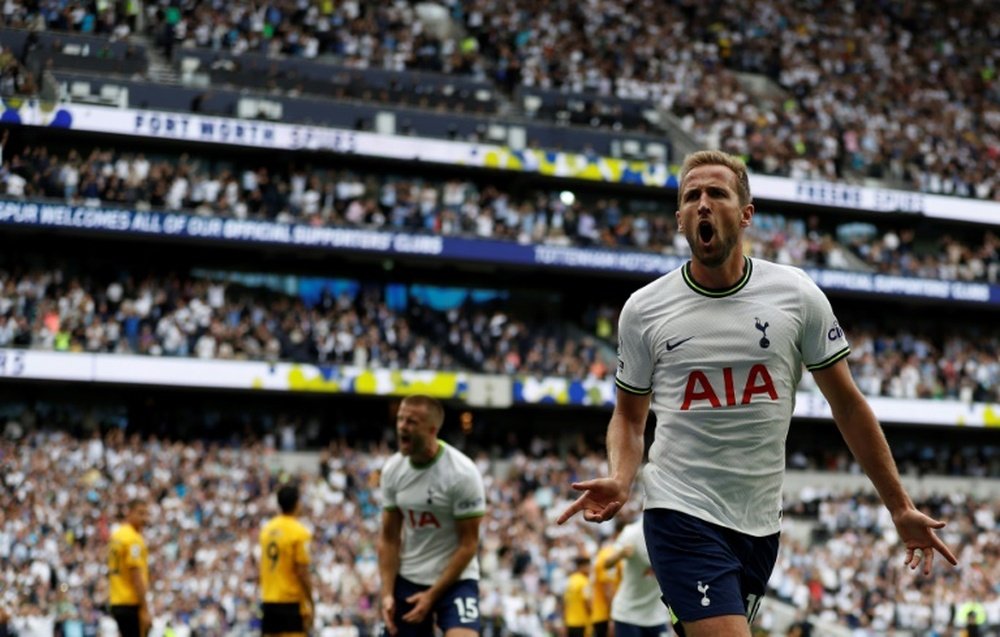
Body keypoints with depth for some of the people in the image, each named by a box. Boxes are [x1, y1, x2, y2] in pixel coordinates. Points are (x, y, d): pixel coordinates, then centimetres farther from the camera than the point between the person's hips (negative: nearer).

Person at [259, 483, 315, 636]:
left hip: (268, 602, 7)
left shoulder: (266, 529, 8)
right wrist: (310, 604, -8)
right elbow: (302, 572, -15)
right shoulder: (299, 532, -12)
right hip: (291, 603, -7)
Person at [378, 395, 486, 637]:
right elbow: (389, 538, 5)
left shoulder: (462, 473, -17)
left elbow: (468, 545, -14)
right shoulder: (392, 469, -2)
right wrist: (387, 594, -4)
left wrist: (432, 595, -15)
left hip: (455, 580, -5)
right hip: (407, 579, 5)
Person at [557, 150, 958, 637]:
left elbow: (847, 403, 7)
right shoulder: (644, 309, 0)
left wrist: (899, 506, 7)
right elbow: (629, 415, 11)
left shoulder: (797, 295, 1)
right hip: (682, 516, -3)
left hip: (760, 522, 3)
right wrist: (620, 479, -10)